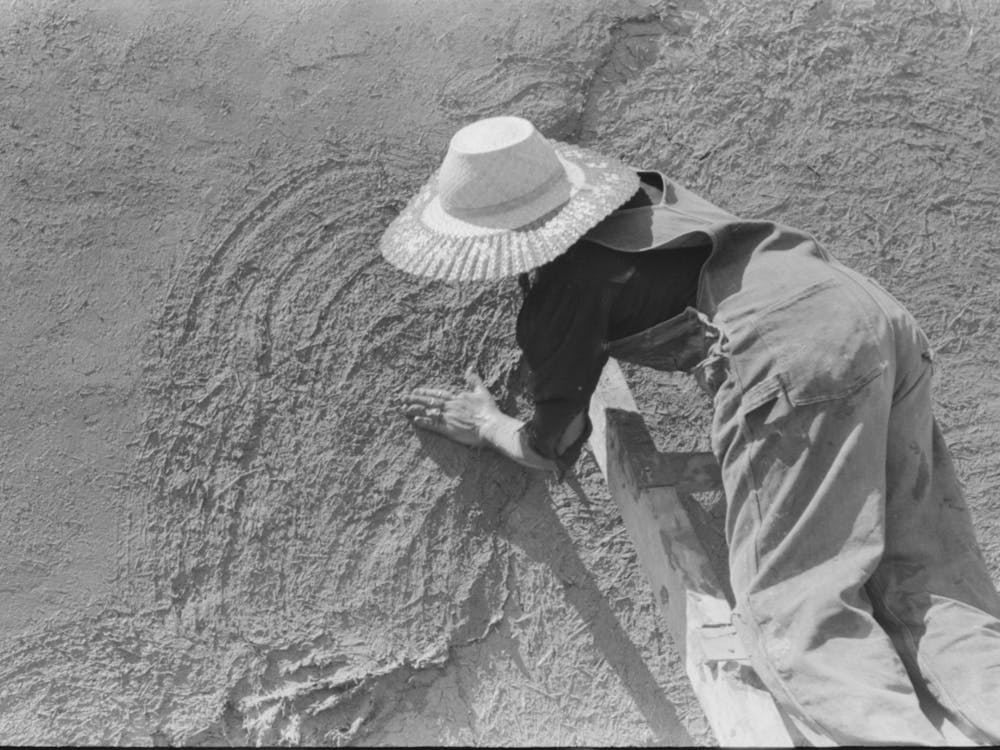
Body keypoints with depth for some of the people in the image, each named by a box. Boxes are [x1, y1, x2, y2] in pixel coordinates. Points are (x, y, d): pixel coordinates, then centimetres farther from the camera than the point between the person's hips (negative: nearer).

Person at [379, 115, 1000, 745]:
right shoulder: (642, 191, 26)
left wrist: (485, 424, 29)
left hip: (793, 354, -9)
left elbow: (553, 450, 9)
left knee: (795, 606, -4)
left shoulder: (560, 287, 3)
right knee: (926, 587, 7)